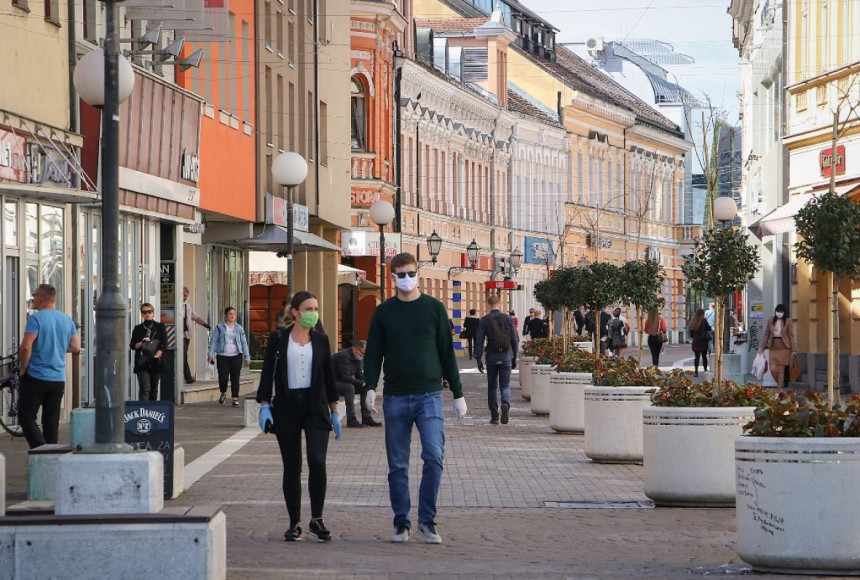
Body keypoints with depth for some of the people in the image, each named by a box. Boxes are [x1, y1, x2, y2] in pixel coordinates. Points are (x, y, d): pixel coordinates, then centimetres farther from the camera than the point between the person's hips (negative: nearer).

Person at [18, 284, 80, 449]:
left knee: (26, 417, 0)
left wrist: (22, 369, -6)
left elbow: (26, 347, -20)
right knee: (51, 421, 11)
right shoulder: (67, 320, 8)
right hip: (59, 379, 6)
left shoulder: (36, 318, -12)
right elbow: (76, 347, 9)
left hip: (36, 378, -6)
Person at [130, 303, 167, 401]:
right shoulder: (138, 329, 10)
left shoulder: (160, 327, 7)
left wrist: (156, 356, -14)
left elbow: (164, 345, -1)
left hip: (155, 363, 1)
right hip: (142, 363, -1)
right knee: (145, 388, -14)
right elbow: (132, 345, 8)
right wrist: (141, 344, -12)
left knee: (154, 389, 9)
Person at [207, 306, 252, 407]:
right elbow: (214, 341, 3)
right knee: (223, 377, -8)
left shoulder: (239, 328, 9)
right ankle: (223, 393, 21)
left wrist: (247, 357, 5)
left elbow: (244, 343, 10)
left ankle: (235, 399, 4)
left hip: (236, 357, 1)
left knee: (235, 378, -1)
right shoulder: (220, 327, 4)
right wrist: (211, 354, -6)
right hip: (222, 357, -1)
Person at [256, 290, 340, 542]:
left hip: (315, 408, 1)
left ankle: (317, 521, -3)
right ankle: (295, 523, 12)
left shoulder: (320, 340, 8)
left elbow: (329, 375, 12)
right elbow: (267, 373, 2)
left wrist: (334, 411, 10)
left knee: (317, 461, -14)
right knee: (291, 467, 4)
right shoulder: (278, 339, 2)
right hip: (287, 408, -1)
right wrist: (264, 405, -8)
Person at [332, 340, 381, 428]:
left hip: (345, 382, 9)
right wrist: (362, 383, -28)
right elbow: (345, 377, -31)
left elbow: (360, 376, 8)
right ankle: (351, 420, -32)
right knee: (350, 387, -34)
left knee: (365, 388, -2)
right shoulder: (344, 356, -25)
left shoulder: (358, 358, 5)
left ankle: (366, 418, -2)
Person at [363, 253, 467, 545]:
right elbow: (373, 354, 7)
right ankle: (401, 523, 12)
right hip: (395, 398, 1)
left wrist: (458, 394, 7)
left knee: (434, 457, -14)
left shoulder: (434, 308, 6)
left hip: (429, 396, -1)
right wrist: (371, 387, -10)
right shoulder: (383, 312, 7)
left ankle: (427, 520, -3)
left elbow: (447, 353, 9)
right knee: (398, 466, 4)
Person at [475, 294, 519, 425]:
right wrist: (514, 358, 12)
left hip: (491, 357, -1)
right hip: (506, 357, 1)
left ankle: (494, 416, 11)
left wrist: (478, 359, -4)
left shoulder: (484, 321, -3)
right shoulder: (508, 319, 2)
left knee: (492, 387, 11)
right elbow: (515, 340, 4)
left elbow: (479, 341, -7)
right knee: (505, 386, 4)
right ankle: (506, 404, -27)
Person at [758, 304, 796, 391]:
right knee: (773, 369, -7)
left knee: (781, 370, -1)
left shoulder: (788, 321, -1)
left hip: (784, 348, -3)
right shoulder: (771, 321, 8)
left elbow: (791, 336, -2)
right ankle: (780, 383, 19)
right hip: (773, 348, 3)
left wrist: (793, 350, -7)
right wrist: (762, 347, 9)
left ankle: (780, 389, 7)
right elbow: (766, 335, 12)